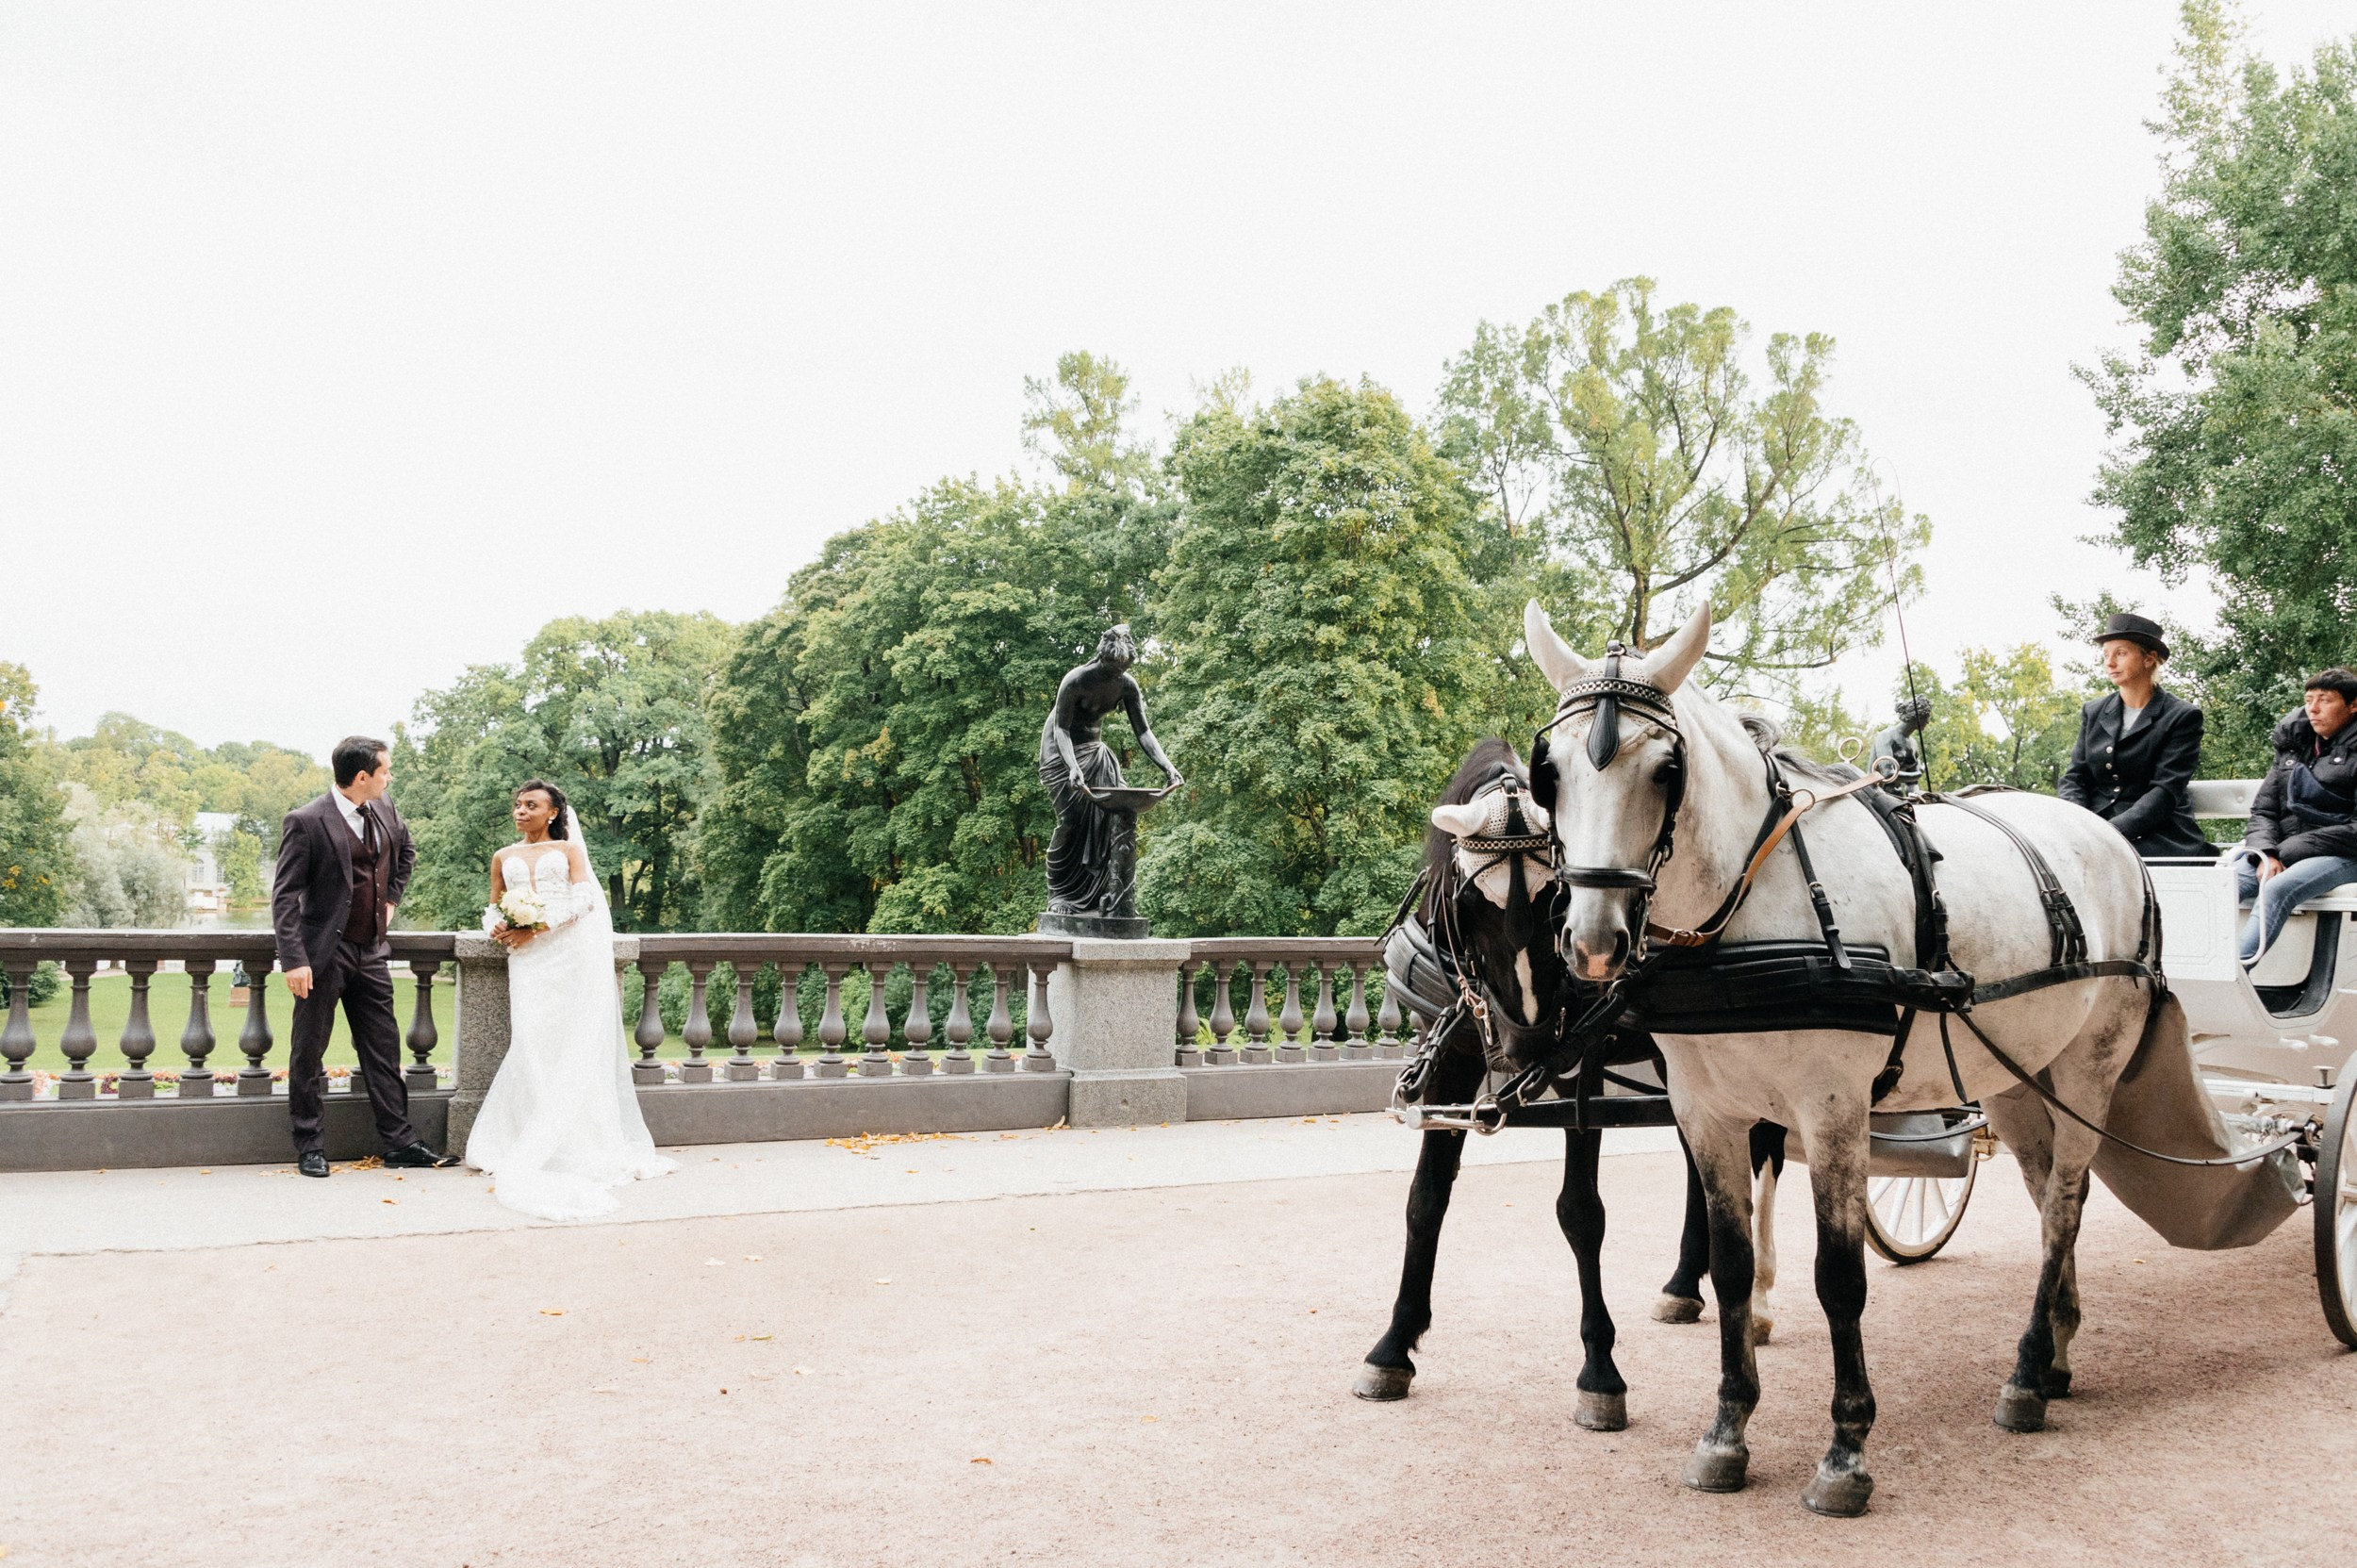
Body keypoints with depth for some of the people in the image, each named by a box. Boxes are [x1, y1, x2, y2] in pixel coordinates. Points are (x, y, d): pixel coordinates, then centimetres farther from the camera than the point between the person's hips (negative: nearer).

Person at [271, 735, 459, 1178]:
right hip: (324, 955, -6)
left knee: (384, 1052, 9)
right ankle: (310, 1146, 15)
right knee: (309, 1054, 5)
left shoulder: (384, 811, 5)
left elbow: (407, 851, 27)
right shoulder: (306, 822, -14)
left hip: (371, 953, 6)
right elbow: (284, 895, -15)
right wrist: (294, 960, -21)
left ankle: (400, 1143, 16)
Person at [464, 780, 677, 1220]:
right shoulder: (503, 858, 24)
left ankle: (576, 1142, -5)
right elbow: (493, 907, 22)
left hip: (572, 950, -2)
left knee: (575, 1043, -8)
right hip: (528, 957, 2)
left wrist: (537, 926, -13)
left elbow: (583, 897, -1)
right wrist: (496, 928, -3)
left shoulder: (569, 850, 13)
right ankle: (530, 1145, -8)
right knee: (532, 1043, -12)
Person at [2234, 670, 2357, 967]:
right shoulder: (2293, 744, 19)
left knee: (2277, 890, -36)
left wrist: (2286, 852, -12)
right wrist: (2265, 853, -10)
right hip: (2280, 851, 5)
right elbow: (2263, 811, 12)